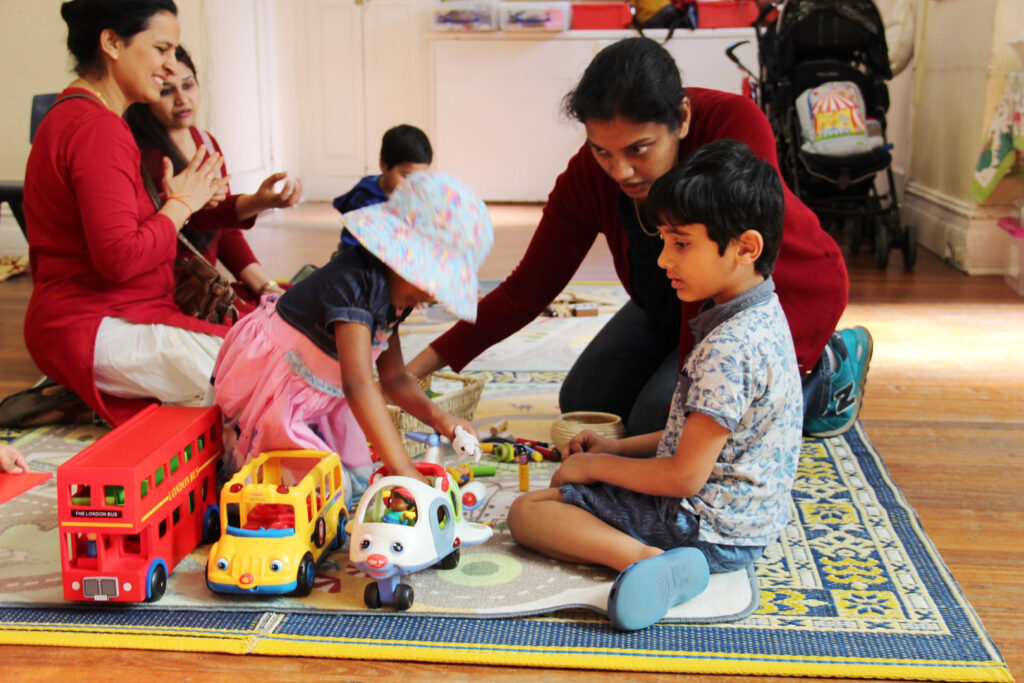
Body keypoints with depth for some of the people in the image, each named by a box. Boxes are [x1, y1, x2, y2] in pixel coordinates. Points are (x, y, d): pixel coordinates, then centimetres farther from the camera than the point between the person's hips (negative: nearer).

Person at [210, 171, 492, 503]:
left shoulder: (392, 296, -3)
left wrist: (437, 417, -14)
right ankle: (236, 446, 9)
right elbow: (358, 385, -43)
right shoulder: (356, 280, -34)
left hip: (317, 394, 9)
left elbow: (394, 377, 6)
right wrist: (403, 470, -46)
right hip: (269, 385, -9)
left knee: (358, 480, 8)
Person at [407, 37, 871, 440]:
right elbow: (528, 288, -13)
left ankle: (826, 369, 1)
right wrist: (422, 364, -20)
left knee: (658, 423, -18)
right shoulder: (588, 176, -19)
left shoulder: (736, 126, -35)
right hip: (675, 302, 6)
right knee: (584, 404, 7)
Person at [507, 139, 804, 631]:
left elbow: (684, 477, -24)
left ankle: (646, 559, -29)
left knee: (527, 511, -10)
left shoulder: (727, 348, -27)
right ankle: (660, 562, 0)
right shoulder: (761, 317, 6)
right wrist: (619, 448, 11)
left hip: (710, 529, -11)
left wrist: (594, 466, -9)